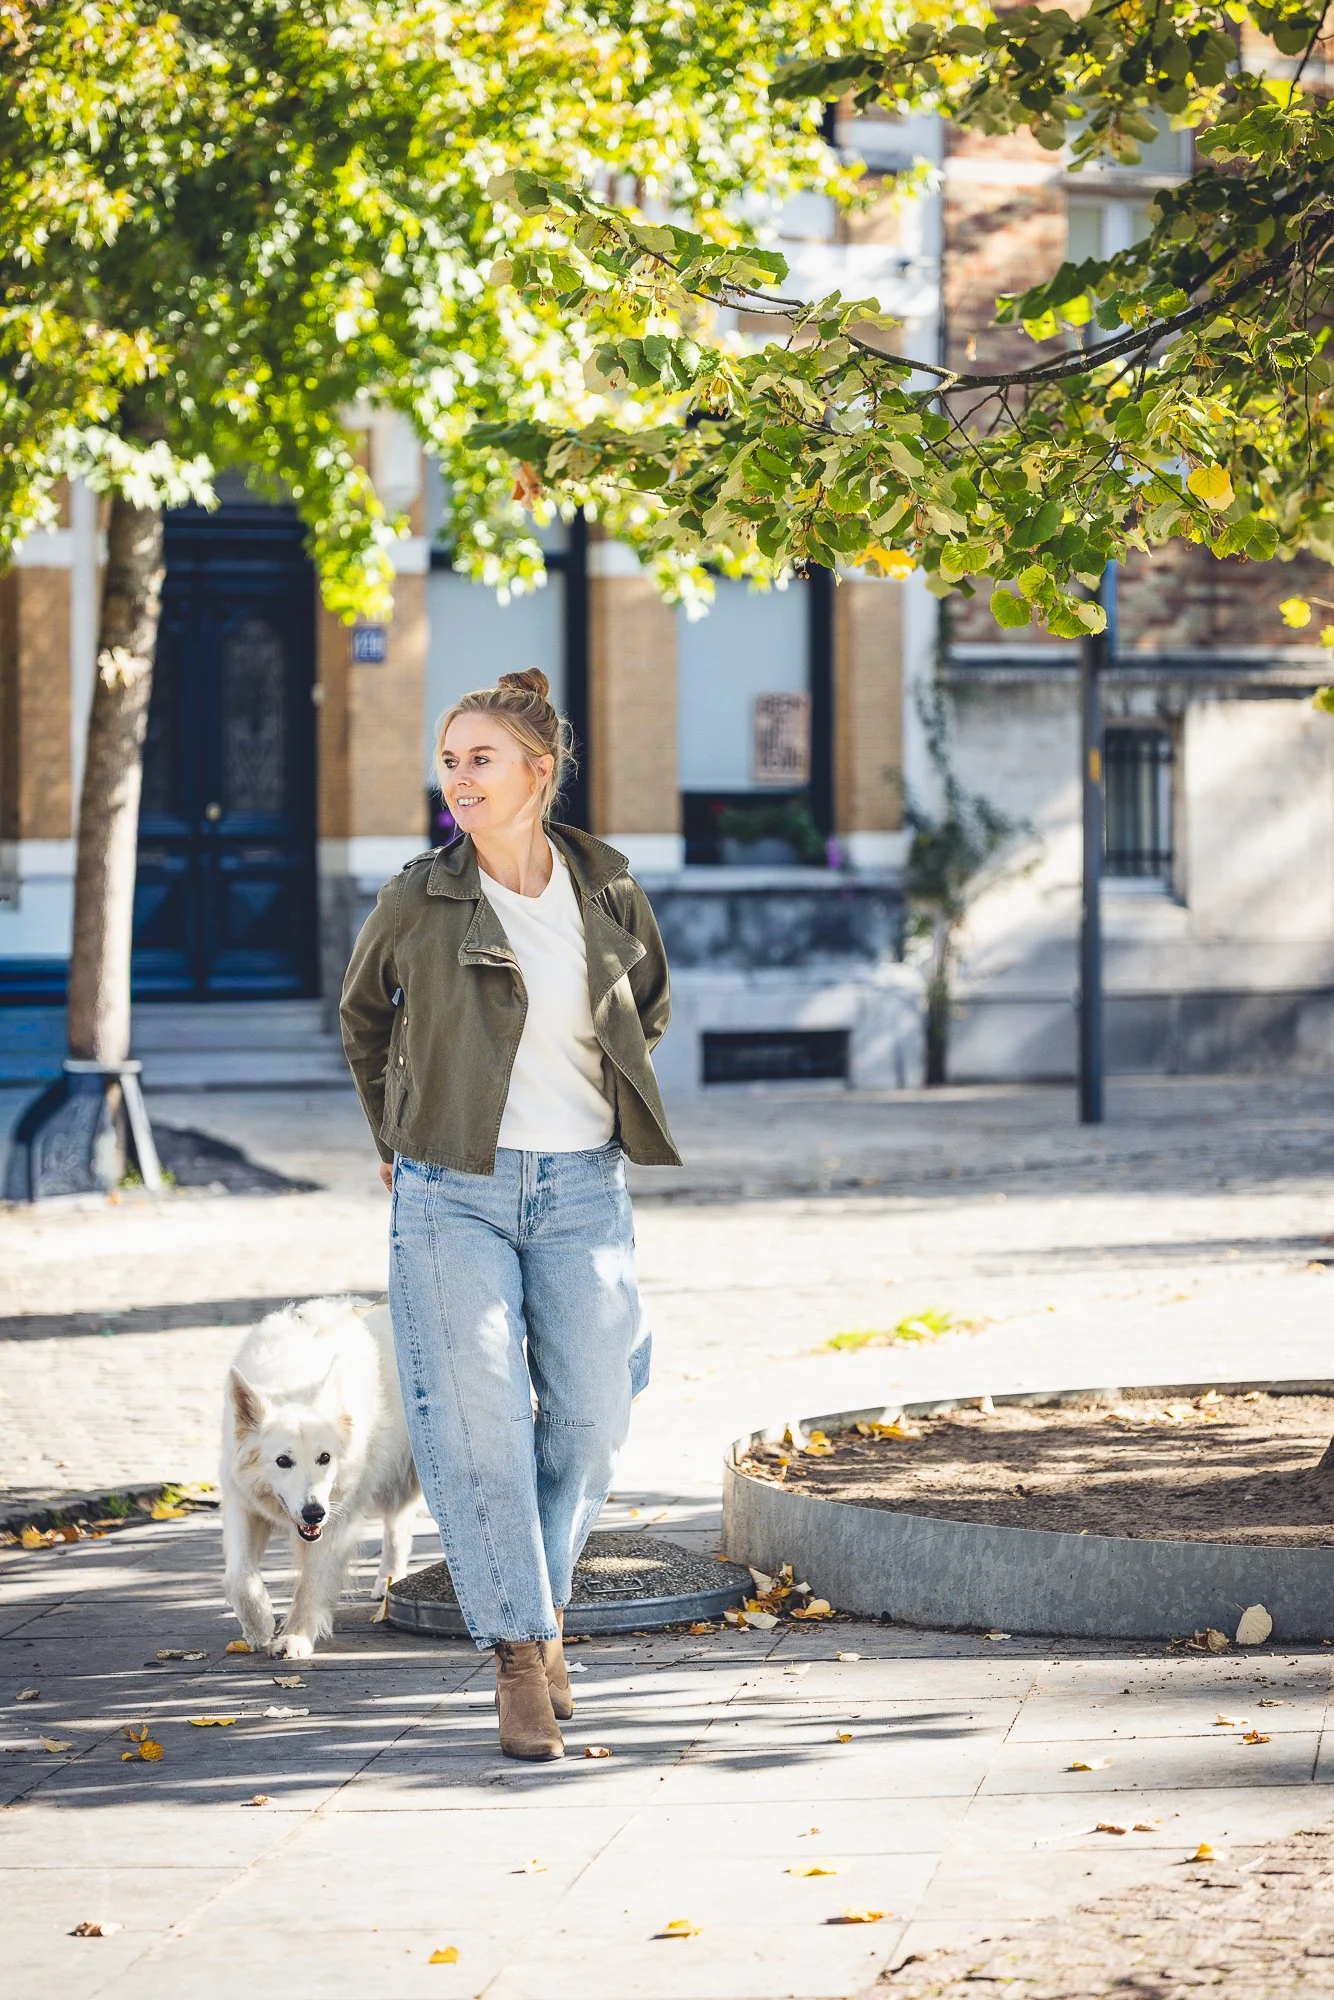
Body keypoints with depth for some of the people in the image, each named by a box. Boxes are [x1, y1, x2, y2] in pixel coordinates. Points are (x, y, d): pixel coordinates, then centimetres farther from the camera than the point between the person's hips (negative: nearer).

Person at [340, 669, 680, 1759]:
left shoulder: (606, 885, 1)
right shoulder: (419, 900, -6)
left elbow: (649, 1002, 21)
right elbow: (364, 1014, 14)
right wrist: (397, 1139, 17)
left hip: (582, 1187, 2)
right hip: (454, 1189, -2)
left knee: (590, 1414, 3)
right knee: (480, 1419, -6)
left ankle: (544, 1599, 26)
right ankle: (518, 1649, 3)